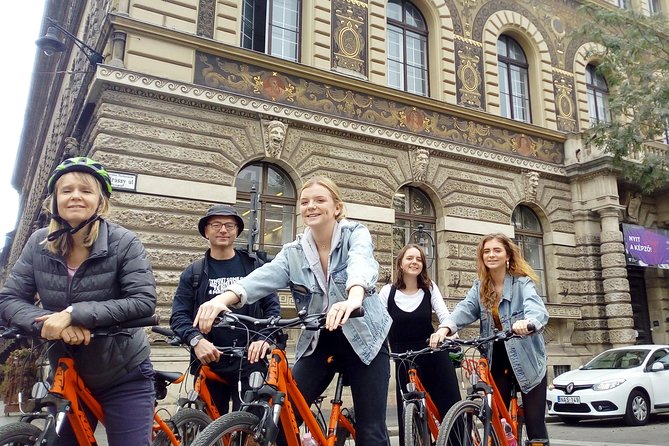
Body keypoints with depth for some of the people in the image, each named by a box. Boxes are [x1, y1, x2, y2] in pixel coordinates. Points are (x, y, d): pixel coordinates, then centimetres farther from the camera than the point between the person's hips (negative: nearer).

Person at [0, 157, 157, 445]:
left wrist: (74, 313, -30)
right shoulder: (39, 244, -5)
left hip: (124, 378, -4)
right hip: (67, 376, 4)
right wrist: (50, 323, -26)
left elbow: (143, 301, -24)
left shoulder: (123, 242, -17)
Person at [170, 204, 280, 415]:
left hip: (249, 361, -1)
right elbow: (179, 316, 2)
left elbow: (272, 307, 4)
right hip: (208, 361, 2)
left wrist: (264, 338, -14)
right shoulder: (193, 273, 9)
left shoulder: (254, 266, 7)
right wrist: (196, 339, -18)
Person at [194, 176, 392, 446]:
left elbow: (361, 263, -33)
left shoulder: (355, 235, -10)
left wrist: (354, 297, -57)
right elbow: (264, 277, -20)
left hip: (363, 339, -3)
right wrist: (224, 298, -41)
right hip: (317, 342, 3)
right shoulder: (294, 252, -1)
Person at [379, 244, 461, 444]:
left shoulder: (430, 288, 3)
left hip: (433, 356, 1)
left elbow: (445, 316, -6)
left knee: (451, 407, 1)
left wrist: (442, 331, -28)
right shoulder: (388, 292, 0)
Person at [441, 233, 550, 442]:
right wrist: (445, 328, -34)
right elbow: (464, 309, -13)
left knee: (535, 424, 1)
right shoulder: (479, 287, 4)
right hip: (497, 362, 4)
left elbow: (537, 308, -29)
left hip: (526, 361, -4)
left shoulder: (522, 283, -10)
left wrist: (527, 322, -53)